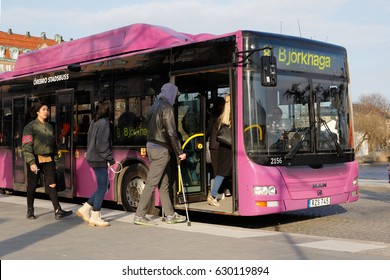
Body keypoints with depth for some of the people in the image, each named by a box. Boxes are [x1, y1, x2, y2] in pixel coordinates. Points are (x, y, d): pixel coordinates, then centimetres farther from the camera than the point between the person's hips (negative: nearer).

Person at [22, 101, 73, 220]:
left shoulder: (50, 126, 13)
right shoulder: (30, 126, -6)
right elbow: (26, 146, -13)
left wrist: (54, 157, 15)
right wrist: (31, 162, -22)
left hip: (48, 159, 4)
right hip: (35, 159, -4)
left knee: (52, 184, -6)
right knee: (32, 185, 7)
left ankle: (58, 211, -11)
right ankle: (30, 211, 22)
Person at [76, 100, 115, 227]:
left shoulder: (94, 122, 13)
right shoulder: (103, 122, -14)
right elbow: (102, 144, -19)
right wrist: (110, 158, -12)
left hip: (93, 158, 9)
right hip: (99, 159, -9)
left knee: (103, 186, 16)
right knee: (102, 187, -1)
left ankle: (85, 208, 16)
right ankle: (95, 217, 3)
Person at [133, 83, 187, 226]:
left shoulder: (154, 106, 15)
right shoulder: (167, 108, -12)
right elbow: (171, 133, -16)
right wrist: (180, 152, -9)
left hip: (151, 145, 9)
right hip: (161, 149, -9)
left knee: (163, 183, 11)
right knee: (151, 183, -6)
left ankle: (170, 215, 16)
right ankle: (139, 215, -3)